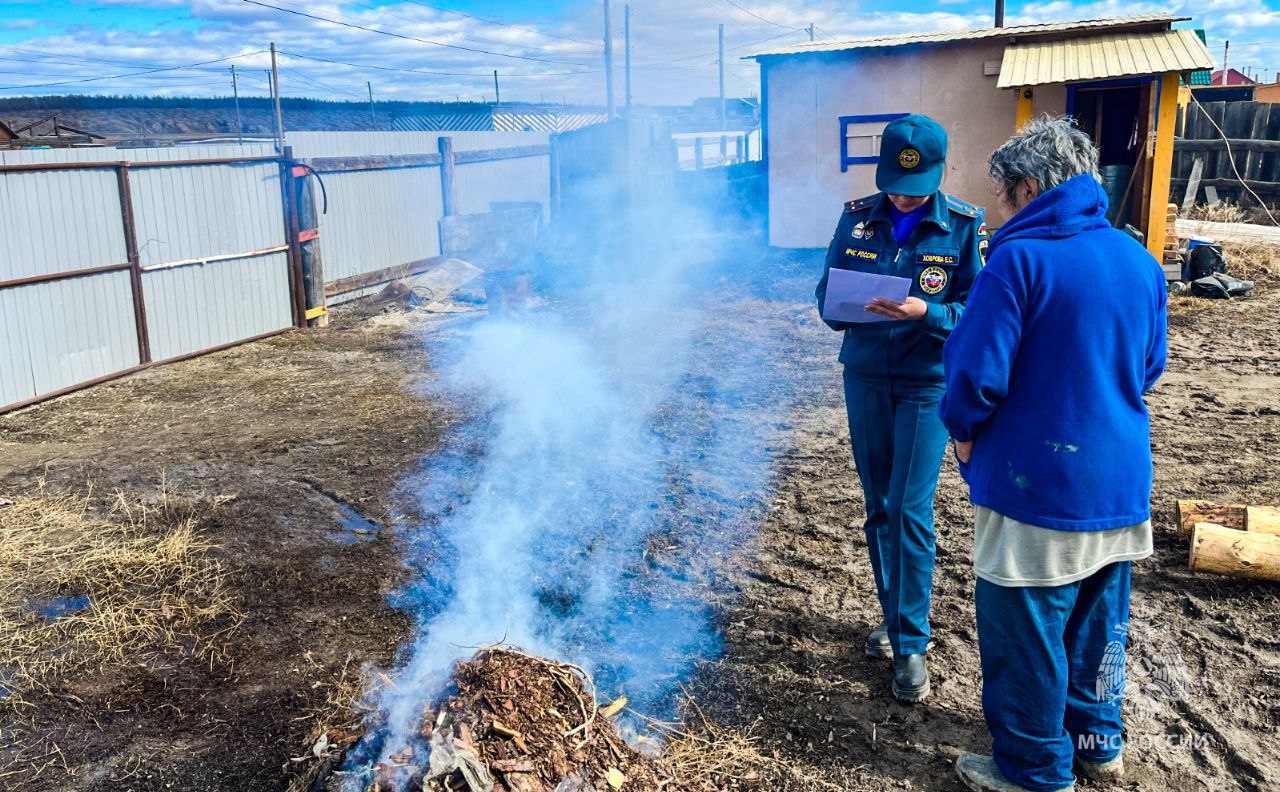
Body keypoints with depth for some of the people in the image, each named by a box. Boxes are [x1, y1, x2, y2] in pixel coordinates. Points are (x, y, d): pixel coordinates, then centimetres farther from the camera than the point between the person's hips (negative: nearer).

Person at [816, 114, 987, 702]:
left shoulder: (965, 228, -7)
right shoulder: (857, 218, 2)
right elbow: (827, 290, 5)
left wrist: (926, 312, -27)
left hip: (927, 382, -3)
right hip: (864, 377, 4)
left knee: (911, 511, -6)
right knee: (878, 508, 12)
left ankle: (911, 645, 6)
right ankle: (892, 615, 30)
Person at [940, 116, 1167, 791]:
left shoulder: (1020, 258, -18)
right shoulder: (1139, 261, 5)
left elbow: (978, 372, -20)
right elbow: (1148, 368, 15)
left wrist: (963, 428, -1)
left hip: (1038, 483, -8)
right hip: (1121, 482, 8)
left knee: (1024, 628, 8)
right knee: (1098, 618, 22)